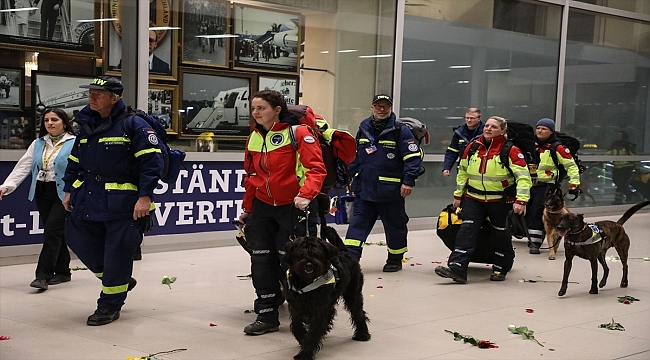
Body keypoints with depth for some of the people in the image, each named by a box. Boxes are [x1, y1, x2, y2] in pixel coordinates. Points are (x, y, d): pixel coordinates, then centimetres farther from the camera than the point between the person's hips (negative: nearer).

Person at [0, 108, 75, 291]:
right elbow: (23, 167, 6)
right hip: (42, 193, 6)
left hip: (63, 194, -6)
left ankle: (43, 275, -8)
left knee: (51, 231, -11)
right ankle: (62, 272, 23)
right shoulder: (38, 144, 11)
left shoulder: (75, 143, -7)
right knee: (55, 233, 12)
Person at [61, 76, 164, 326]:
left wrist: (145, 195, -20)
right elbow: (75, 161, 21)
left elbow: (152, 160, -16)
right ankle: (119, 281, 29)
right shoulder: (87, 125, 11)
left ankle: (110, 305, 13)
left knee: (117, 252, -3)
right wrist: (69, 190, 16)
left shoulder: (133, 125, -11)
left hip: (121, 202, -7)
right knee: (78, 239, 9)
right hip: (88, 197, 7)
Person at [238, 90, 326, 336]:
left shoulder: (298, 133, -13)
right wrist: (247, 208, 20)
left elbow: (316, 168, -20)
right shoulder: (253, 139, 8)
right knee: (262, 260, 4)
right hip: (263, 207, 6)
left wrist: (306, 195, -34)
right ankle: (266, 315, 14)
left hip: (294, 206, -6)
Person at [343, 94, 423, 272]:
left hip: (390, 190, -4)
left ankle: (395, 260, 24)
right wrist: (351, 176, 15)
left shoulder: (400, 131, -8)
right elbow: (355, 156, 19)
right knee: (358, 222, 1)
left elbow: (413, 157, -11)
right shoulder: (364, 129, 9)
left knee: (395, 225, 9)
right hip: (364, 189, 4)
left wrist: (408, 181, -18)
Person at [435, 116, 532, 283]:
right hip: (474, 199, 3)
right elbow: (463, 172, 14)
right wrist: (458, 195, 15)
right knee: (467, 231, -10)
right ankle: (457, 268, -17)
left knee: (501, 235, 10)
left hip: (501, 201, -3)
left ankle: (500, 269, 28)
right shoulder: (472, 147, 2)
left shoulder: (511, 151, -12)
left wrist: (521, 201, -26)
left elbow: (523, 176, -17)